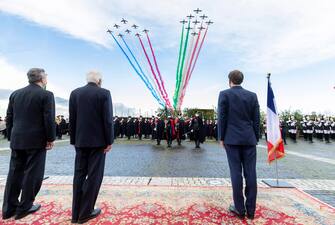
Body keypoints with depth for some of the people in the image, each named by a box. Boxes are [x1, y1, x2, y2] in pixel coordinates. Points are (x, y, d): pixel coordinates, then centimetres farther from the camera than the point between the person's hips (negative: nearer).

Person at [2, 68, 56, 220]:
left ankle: (9, 208, 22)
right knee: (32, 174, 4)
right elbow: (49, 119, -15)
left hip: (17, 140, 6)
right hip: (36, 140, -6)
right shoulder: (46, 95, -9)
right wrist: (51, 138, -7)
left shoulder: (15, 94, 10)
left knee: (15, 173, 14)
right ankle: (24, 207, 13)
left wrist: (11, 137, 18)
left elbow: (9, 118, 12)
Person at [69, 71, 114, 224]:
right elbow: (108, 119, -13)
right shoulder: (104, 93, -8)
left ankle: (76, 213, 19)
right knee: (94, 175, 4)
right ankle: (85, 212, 12)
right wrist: (109, 141, -7)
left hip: (81, 140, 5)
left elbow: (72, 119, 6)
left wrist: (74, 140, 12)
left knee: (79, 174, 12)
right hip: (98, 140, -4)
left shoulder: (75, 93, 6)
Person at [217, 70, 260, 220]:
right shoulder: (252, 95, 8)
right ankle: (251, 210, 15)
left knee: (236, 173, 2)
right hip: (249, 139, 3)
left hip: (232, 139, -3)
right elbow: (256, 120, 7)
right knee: (250, 173, 6)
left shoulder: (224, 94, -1)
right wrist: (256, 138, 14)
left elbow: (222, 117, -5)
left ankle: (240, 209, 12)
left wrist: (221, 137, 2)